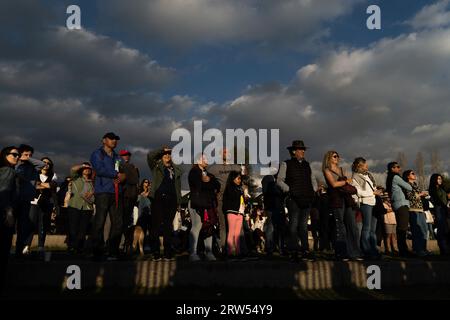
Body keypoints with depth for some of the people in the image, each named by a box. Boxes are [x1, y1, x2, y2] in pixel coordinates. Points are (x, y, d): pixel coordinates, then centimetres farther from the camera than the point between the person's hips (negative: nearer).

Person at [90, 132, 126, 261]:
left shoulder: (117, 157, 25)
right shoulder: (97, 154, 6)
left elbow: (123, 172, 21)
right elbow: (99, 170, -11)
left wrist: (123, 176, -3)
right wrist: (116, 174, -3)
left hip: (117, 193, 6)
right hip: (103, 192, -6)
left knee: (118, 223, 1)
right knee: (99, 222, -8)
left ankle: (113, 252, 7)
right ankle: (97, 252, -1)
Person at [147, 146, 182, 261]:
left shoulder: (176, 169, 19)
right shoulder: (156, 167, 11)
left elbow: (178, 186, 17)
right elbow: (150, 155, -5)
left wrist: (179, 201, 10)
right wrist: (162, 149, 4)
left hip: (171, 200, 3)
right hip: (158, 199, -3)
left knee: (168, 226, 6)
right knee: (156, 225, -4)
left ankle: (168, 253, 10)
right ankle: (155, 253, 0)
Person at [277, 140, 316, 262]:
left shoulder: (307, 165, 18)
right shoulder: (286, 164, 1)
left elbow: (312, 179, 25)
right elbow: (279, 180, -2)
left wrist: (313, 190, 10)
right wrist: (289, 190, -11)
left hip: (307, 199, 5)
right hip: (294, 199, -5)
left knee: (304, 225, 11)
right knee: (294, 226, -5)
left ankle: (305, 251, 17)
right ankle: (293, 252, -1)